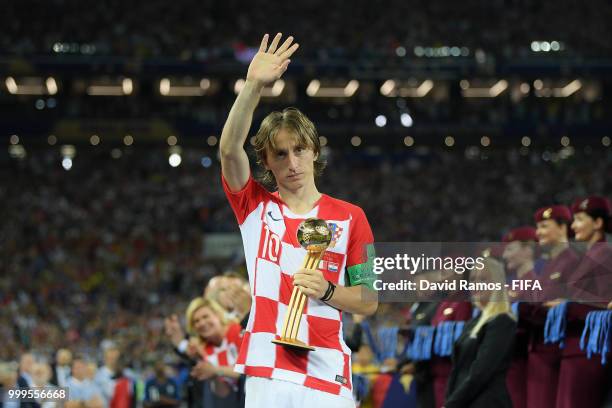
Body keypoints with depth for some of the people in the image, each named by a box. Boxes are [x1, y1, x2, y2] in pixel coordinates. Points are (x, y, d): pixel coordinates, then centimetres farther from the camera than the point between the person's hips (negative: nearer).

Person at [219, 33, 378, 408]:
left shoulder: (350, 217, 9)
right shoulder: (256, 206, 10)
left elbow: (369, 301, 10)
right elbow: (230, 150, -8)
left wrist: (326, 292, -10)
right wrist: (254, 85, -19)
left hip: (327, 373, 0)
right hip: (267, 371, 0)